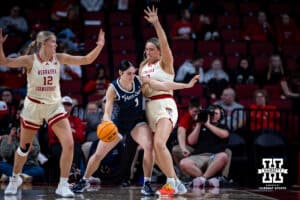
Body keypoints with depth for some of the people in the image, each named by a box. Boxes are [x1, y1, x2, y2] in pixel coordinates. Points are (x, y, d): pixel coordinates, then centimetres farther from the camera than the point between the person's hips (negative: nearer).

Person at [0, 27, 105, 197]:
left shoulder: (59, 58, -5)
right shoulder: (30, 60, -14)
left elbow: (86, 60, -5)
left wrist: (99, 46, -18)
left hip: (54, 106, 2)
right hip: (33, 106, -2)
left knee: (69, 144, -14)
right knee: (25, 147, 12)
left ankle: (63, 185, -4)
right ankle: (15, 178, 38)